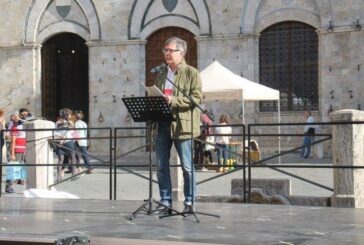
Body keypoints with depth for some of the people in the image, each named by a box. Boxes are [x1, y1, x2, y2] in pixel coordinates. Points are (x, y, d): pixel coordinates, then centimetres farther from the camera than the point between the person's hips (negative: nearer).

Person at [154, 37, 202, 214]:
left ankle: (189, 202, 9)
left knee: (187, 166, 0)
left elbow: (196, 98, -11)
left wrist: (173, 100, -21)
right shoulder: (161, 74, 18)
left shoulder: (192, 73, -1)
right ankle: (165, 203, 11)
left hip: (182, 125, -6)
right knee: (161, 166, 4)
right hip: (162, 125, 6)